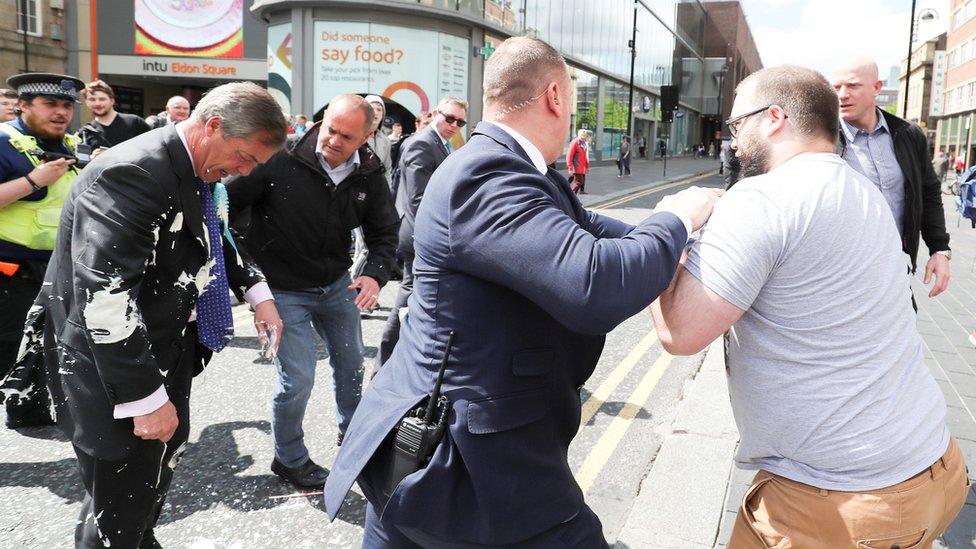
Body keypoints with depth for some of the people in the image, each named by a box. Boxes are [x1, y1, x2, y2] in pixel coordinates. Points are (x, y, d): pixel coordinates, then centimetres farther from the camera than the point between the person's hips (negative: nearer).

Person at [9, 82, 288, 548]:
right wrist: (146, 398, -29)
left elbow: (214, 241, 23)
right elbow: (104, 297, -31)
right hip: (111, 368, -9)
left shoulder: (200, 173, 3)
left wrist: (257, 292, 7)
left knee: (157, 475, 24)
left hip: (165, 353, 9)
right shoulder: (132, 174, -26)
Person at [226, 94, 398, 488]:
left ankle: (351, 431, 47)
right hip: (284, 288, -5)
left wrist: (375, 274, -16)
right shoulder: (282, 161, -25)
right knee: (297, 379, -4)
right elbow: (227, 202, -16)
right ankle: (289, 459, 23)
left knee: (351, 363, 19)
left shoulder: (369, 176, -9)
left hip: (336, 284, 5)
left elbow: (384, 232, 2)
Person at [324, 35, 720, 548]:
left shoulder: (495, 165, 6)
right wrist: (674, 220, -16)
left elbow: (580, 227, 16)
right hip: (470, 461, -10)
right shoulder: (484, 177, -24)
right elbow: (596, 285, -34)